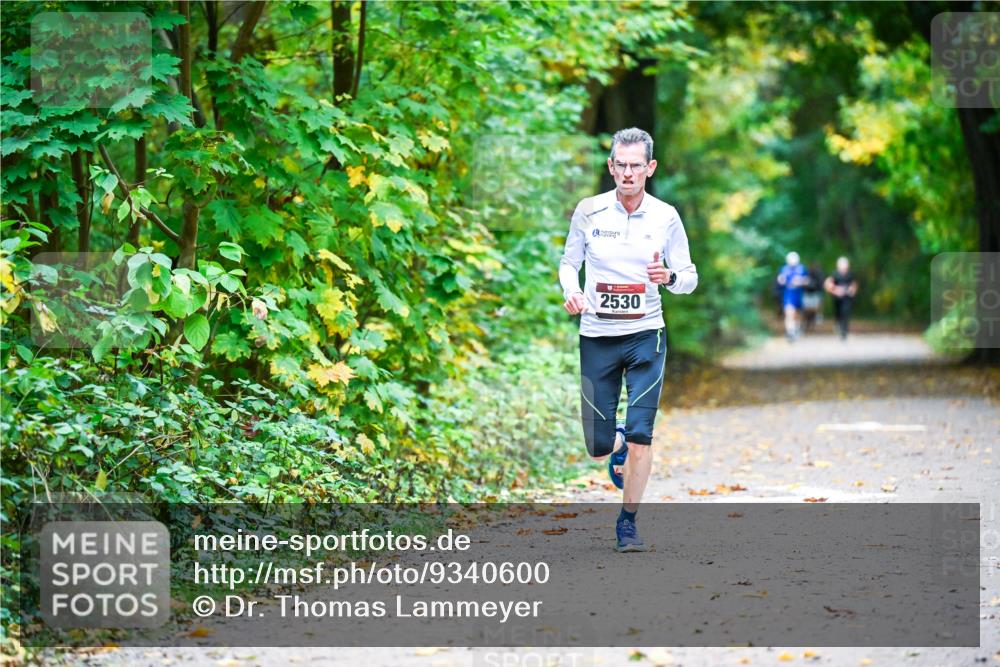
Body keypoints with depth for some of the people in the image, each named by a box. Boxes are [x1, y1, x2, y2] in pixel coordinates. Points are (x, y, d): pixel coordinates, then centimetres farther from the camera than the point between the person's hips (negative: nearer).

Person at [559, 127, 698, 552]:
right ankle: (617, 443, 39)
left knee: (641, 435, -12)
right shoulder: (588, 211, 0)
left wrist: (669, 277, -19)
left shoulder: (665, 216, -1)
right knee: (597, 448, 1)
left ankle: (627, 522, 5)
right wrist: (570, 290, -10)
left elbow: (689, 277, 4)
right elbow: (569, 261, 11)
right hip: (597, 337, 1)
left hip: (645, 334, -1)